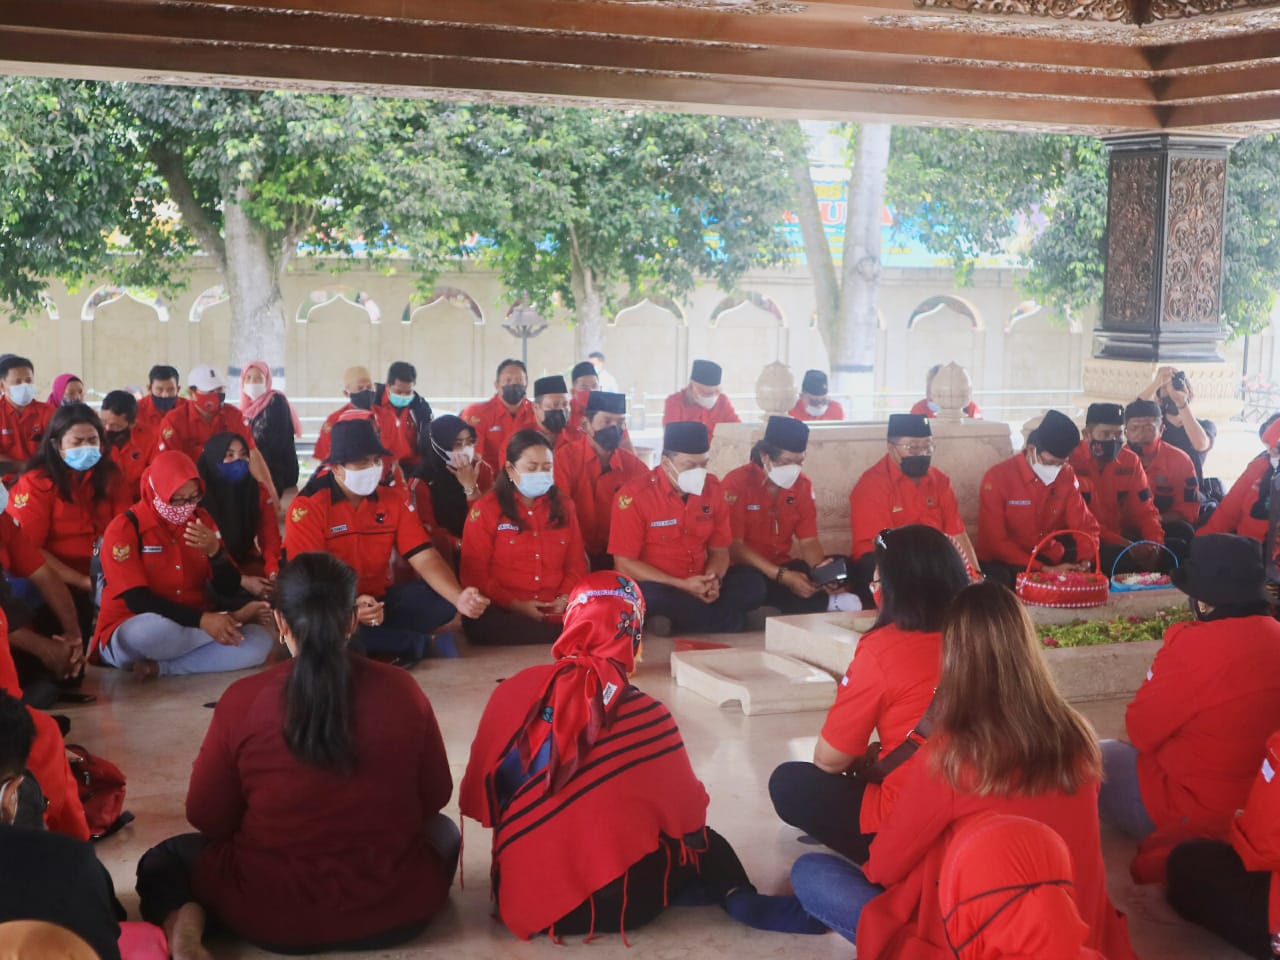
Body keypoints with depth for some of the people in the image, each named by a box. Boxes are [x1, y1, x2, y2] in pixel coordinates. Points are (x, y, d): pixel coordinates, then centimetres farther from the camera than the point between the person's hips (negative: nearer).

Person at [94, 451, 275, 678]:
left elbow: (229, 589, 4)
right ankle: (233, 618, -15)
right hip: (132, 635, -5)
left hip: (188, 631, 5)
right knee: (152, 631, -41)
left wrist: (215, 551, -17)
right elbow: (137, 600, -19)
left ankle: (160, 667, -22)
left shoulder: (201, 520, 6)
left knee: (260, 641, -20)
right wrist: (202, 619, -29)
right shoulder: (124, 529, -10)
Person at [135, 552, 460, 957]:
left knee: (162, 862, 26)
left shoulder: (242, 699, -14)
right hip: (396, 908, 2)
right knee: (443, 830, 35)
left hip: (273, 913, -2)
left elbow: (206, 817, -3)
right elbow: (435, 797, 4)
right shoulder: (402, 690, -9)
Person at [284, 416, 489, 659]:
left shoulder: (394, 500, 1)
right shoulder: (308, 506, -14)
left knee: (441, 601, -17)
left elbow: (424, 557, -7)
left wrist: (458, 597, -28)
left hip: (381, 599, 4)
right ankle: (415, 643, -20)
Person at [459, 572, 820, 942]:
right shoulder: (646, 716, -11)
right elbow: (688, 814, 1)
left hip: (523, 897, 3)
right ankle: (738, 897, 2)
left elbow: (476, 801, 5)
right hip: (616, 903, -2)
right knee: (702, 838, 27)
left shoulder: (513, 693, -5)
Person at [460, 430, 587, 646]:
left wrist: (565, 598, -4)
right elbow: (474, 573, -1)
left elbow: (576, 565, 17)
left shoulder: (563, 506, 16)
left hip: (556, 613, 1)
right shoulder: (486, 509, 3)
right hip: (503, 614, -1)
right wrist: (515, 604, -13)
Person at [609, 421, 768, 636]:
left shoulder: (713, 489, 0)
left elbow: (719, 550, 9)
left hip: (699, 587, 5)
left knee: (752, 583, -15)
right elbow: (624, 564, -15)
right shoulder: (634, 496, -15)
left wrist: (713, 580, -15)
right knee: (647, 596, -37)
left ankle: (674, 621, -21)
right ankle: (735, 620, -20)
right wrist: (681, 585, -21)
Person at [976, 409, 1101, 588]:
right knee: (1002, 580, -36)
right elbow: (995, 541, -17)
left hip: (1050, 559, 4)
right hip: (1005, 563, -4)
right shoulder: (997, 477, -14)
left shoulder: (1066, 475, 0)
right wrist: (1043, 569, -26)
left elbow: (1085, 525, 5)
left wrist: (1085, 561, -17)